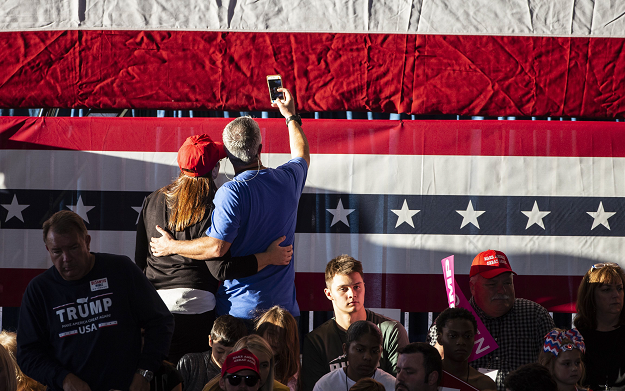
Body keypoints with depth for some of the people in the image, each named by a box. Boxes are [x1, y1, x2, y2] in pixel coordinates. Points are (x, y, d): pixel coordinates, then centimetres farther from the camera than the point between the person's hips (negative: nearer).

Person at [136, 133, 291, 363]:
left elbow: (139, 260, 15)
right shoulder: (211, 210, -8)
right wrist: (269, 257, -6)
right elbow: (221, 269, -13)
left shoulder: (152, 202, 9)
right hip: (195, 307, -5)